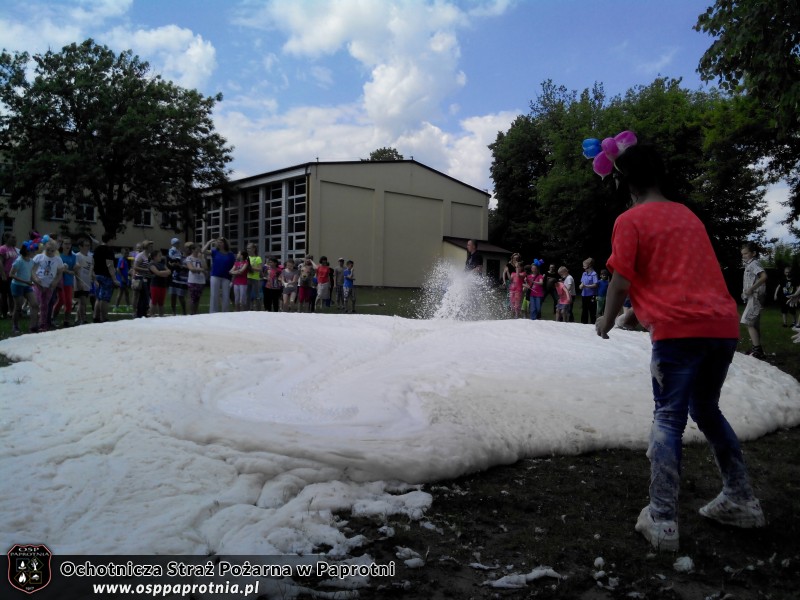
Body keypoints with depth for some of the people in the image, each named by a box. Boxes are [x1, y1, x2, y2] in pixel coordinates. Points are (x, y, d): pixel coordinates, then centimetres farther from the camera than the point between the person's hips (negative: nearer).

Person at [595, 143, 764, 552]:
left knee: (668, 420, -1)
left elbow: (621, 283, -6)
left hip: (678, 329, -7)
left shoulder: (630, 220, 1)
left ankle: (662, 522, -3)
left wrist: (606, 321, 10)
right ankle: (741, 502, 29)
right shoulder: (687, 215, 21)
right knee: (706, 410, 22)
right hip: (724, 324, 7)